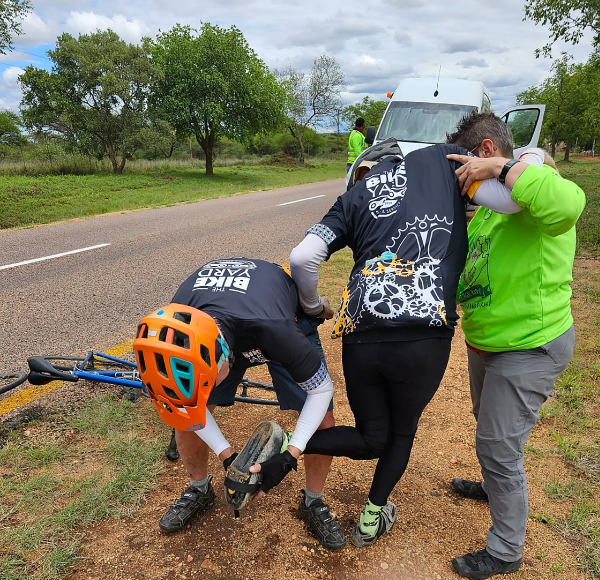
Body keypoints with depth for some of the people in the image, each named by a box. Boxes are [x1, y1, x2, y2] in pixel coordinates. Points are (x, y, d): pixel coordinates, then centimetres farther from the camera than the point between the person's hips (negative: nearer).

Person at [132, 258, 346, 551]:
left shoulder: (272, 328, -46)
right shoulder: (172, 333, -34)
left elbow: (322, 389, -27)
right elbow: (187, 395, -15)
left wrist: (290, 456, -30)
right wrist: (227, 455, -19)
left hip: (289, 317, -2)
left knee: (324, 423, -13)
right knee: (183, 409, -6)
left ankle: (313, 503, 16)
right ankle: (199, 489, 24)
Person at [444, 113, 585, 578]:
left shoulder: (534, 182, -20)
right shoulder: (490, 204, 8)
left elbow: (567, 204, -45)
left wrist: (502, 167, -37)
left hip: (528, 347, -10)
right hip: (488, 342, 10)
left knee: (499, 447, 1)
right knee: (488, 423, 29)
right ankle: (497, 488, 56)